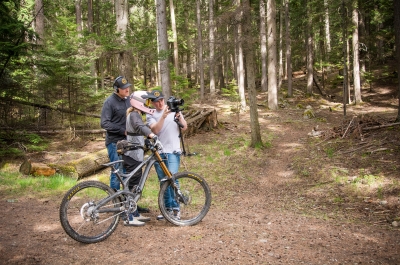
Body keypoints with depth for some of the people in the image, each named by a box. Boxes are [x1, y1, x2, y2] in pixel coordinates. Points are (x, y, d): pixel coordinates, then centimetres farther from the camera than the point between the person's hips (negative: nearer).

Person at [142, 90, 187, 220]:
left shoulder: (174, 110, 4)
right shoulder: (150, 115, 4)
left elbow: (184, 127, -4)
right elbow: (155, 130, -14)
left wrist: (179, 116, -21)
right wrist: (163, 117, -26)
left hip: (173, 151, -2)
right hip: (158, 152, 2)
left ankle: (176, 209, -5)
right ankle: (168, 208, 21)